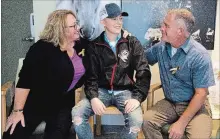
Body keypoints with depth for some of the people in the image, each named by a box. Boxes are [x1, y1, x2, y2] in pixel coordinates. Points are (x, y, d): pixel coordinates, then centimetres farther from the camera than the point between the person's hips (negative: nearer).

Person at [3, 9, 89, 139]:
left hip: (63, 104, 5)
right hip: (35, 103, -4)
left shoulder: (81, 47, -1)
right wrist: (17, 111, -23)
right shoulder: (42, 48, -18)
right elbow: (25, 80, -21)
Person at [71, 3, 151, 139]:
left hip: (125, 91, -1)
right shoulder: (95, 46, 6)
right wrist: (93, 97, -16)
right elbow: (91, 75, 3)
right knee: (77, 113, -23)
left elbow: (143, 72, -2)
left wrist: (137, 97, -17)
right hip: (102, 91, 1)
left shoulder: (132, 43, 3)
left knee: (136, 121, -29)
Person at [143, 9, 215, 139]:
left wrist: (181, 123, -22)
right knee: (147, 120, -24)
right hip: (169, 103, 4)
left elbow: (201, 94, -17)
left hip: (195, 105, -4)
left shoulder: (199, 55, -17)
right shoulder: (161, 47, -1)